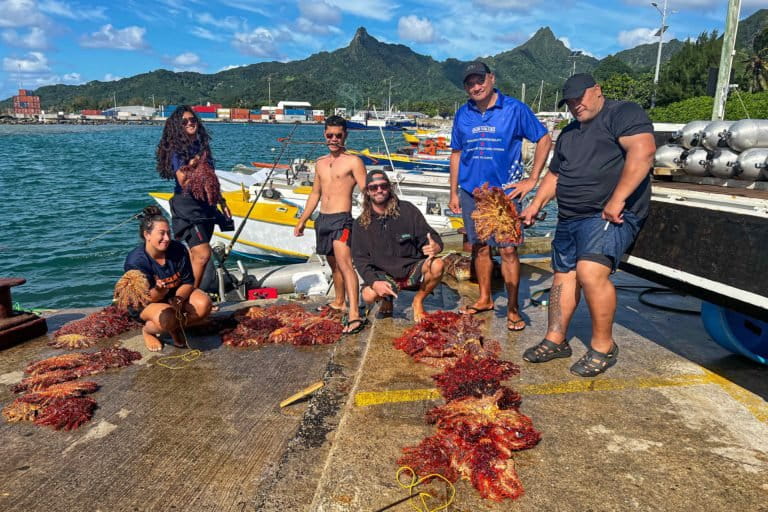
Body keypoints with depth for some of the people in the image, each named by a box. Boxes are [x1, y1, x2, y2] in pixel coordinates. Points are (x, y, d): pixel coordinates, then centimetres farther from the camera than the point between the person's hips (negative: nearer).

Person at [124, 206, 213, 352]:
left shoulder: (178, 249, -15)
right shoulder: (135, 261, -26)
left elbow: (188, 282, -9)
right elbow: (149, 298, -24)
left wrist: (178, 299, -29)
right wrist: (159, 290, -47)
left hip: (177, 295, 4)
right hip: (146, 304, -4)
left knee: (204, 304, -23)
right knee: (167, 317, -37)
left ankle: (176, 328, 5)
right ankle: (147, 331, 2)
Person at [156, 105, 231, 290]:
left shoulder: (201, 145, 13)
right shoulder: (176, 149, -8)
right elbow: (183, 182, -15)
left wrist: (222, 202, 21)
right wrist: (190, 166, -29)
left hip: (206, 206, 7)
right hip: (187, 206, -7)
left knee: (196, 256, 10)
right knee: (203, 255, -14)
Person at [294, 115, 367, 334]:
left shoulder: (353, 161, -3)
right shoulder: (320, 163, 17)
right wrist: (302, 221, 25)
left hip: (341, 220, -7)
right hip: (322, 219, 7)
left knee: (344, 263, -20)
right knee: (333, 264, 17)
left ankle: (354, 314, -27)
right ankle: (339, 302, 33)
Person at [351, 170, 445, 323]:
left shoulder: (407, 210, -4)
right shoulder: (360, 224, 0)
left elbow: (429, 235, -3)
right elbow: (360, 258, -4)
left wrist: (436, 246, -29)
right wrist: (374, 282, -22)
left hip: (412, 268, 0)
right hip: (384, 274, 0)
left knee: (437, 265, -30)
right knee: (369, 295, -30)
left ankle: (418, 301, 0)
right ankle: (386, 301, 11)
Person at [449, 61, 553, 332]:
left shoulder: (514, 109, -4)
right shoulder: (463, 114, 7)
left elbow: (544, 140, 1)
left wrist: (532, 180, -4)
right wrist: (454, 192, 10)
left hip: (505, 191, -4)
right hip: (471, 191, 4)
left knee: (508, 250, -5)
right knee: (479, 247, 11)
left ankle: (512, 308, 6)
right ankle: (485, 299, 26)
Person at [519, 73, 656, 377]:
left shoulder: (623, 113, -3)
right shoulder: (569, 133, 24)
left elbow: (643, 150, -19)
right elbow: (555, 175, 29)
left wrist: (617, 200, -24)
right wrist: (536, 205, 17)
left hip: (609, 216, -9)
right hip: (569, 218, 9)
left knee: (590, 273, -23)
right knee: (563, 276, 8)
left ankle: (603, 346, -6)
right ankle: (555, 340, 17)